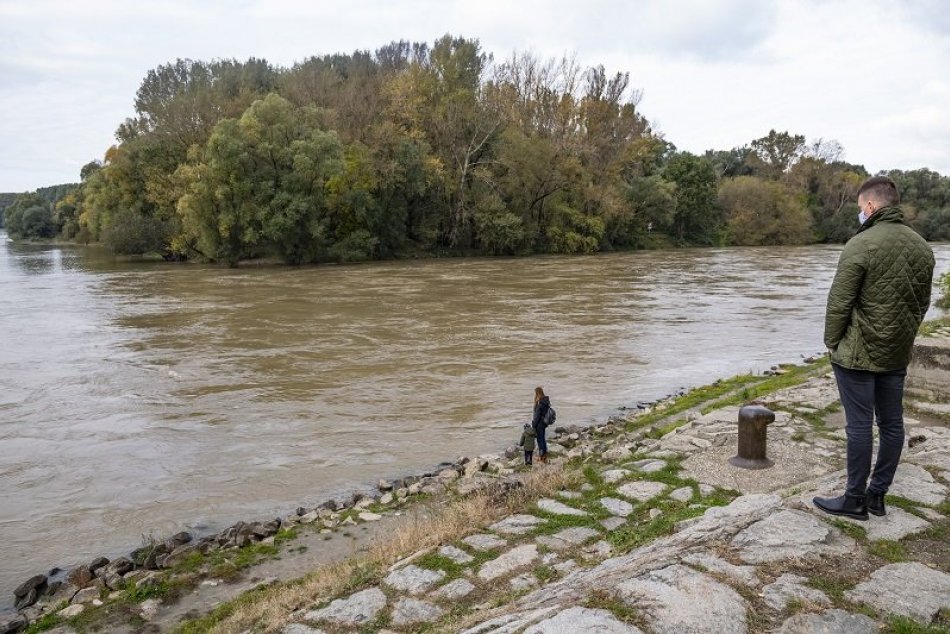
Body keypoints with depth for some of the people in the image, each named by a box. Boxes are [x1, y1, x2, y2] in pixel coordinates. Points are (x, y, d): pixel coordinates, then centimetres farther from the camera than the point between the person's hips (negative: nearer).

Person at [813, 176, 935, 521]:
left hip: (859, 353, -7)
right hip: (897, 354, 7)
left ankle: (855, 500, 10)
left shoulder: (861, 244, -16)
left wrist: (832, 343, -3)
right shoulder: (921, 246, 7)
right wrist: (904, 337, 19)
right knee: (892, 423, 12)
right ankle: (877, 494, 23)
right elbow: (922, 303, 13)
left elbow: (839, 303, -15)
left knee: (860, 425, 0)